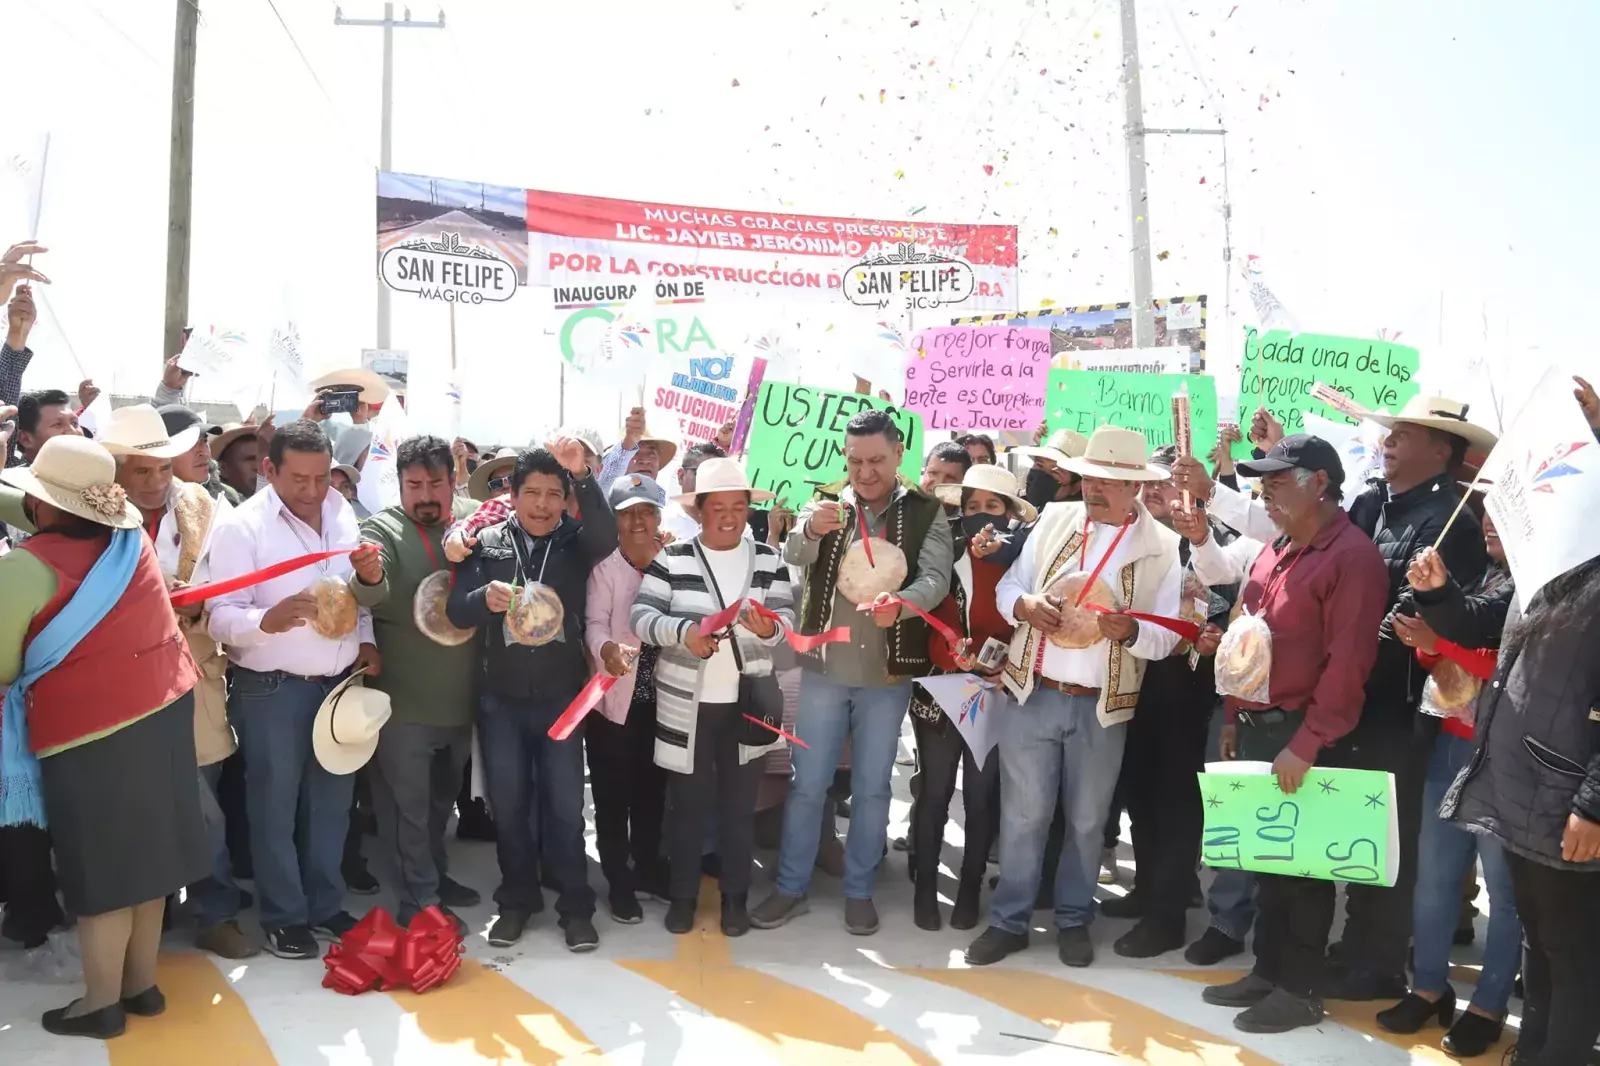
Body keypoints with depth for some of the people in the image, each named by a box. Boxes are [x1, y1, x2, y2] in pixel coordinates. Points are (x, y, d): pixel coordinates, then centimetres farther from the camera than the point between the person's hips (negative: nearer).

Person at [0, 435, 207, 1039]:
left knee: (101, 871, 6)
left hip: (89, 732, -6)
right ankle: (142, 983, 29)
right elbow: (50, 523, 21)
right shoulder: (130, 539, 1)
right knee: (143, 856, 16)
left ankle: (101, 1004, 21)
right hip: (164, 710, 6)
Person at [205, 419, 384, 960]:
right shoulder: (241, 527, -13)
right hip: (272, 690, -5)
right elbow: (221, 616, -17)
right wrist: (269, 619, -36)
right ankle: (284, 916, 22)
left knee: (331, 801, 15)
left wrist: (365, 640, 1)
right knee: (275, 806, 8)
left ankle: (326, 904, 30)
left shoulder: (342, 513, 5)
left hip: (340, 682, 5)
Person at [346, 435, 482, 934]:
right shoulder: (383, 530, -11)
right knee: (408, 806, 4)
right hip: (405, 704, -5)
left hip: (460, 700, 6)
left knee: (441, 800, 23)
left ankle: (435, 876, 40)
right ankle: (419, 902, 17)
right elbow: (371, 592, -29)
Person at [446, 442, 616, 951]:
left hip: (561, 696, -1)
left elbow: (607, 536, -25)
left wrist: (583, 477, -38)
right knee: (508, 804, 12)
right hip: (500, 698, 1)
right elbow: (456, 611, -6)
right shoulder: (487, 543, 0)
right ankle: (517, 900, 27)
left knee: (565, 805, 6)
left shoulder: (575, 541, -2)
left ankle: (576, 905, 19)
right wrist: (484, 598, -29)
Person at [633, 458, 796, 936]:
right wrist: (683, 632, -28)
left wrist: (769, 628, -26)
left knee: (739, 803, 12)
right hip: (687, 703, -1)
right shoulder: (672, 558, -5)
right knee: (687, 802, 10)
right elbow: (642, 616, -11)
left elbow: (787, 617, -3)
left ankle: (735, 896, 26)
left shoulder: (768, 559, 2)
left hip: (746, 702, 2)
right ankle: (682, 895, 25)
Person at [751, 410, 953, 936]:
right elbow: (794, 555, -15)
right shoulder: (826, 502, 1)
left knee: (872, 788, 11)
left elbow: (936, 577, -15)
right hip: (824, 667, 1)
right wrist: (811, 529, -39)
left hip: (889, 674, 0)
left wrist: (901, 603, -37)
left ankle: (859, 891, 26)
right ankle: (791, 887, 22)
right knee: (807, 783, 8)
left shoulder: (926, 512, -2)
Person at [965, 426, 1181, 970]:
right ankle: (1009, 920, 22)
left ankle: (1074, 920, 30)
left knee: (1086, 820, 13)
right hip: (1034, 695, 1)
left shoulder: (1162, 546, -2)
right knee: (1022, 814, 8)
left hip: (1102, 706, -1)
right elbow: (1007, 586, 6)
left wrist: (1130, 631, -25)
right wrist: (1025, 604, -17)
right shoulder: (1054, 519, 4)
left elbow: (1167, 635, -4)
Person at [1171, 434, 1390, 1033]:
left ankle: (1301, 987, 17)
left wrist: (1306, 744, -21)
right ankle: (1269, 969, 28)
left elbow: (1347, 663, -20)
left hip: (1304, 738, -8)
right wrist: (1234, 718, 15)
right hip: (1257, 728, 8)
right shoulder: (1274, 550, 14)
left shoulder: (1352, 556, -14)